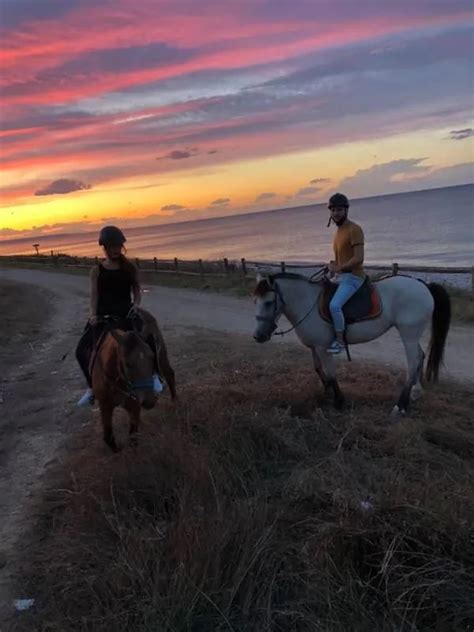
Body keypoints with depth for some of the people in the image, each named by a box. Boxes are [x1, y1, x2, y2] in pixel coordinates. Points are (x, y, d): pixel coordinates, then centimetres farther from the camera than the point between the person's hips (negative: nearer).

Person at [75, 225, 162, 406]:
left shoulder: (130, 267, 6)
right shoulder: (97, 270, 4)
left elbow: (137, 291, 7)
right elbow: (94, 295, -1)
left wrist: (135, 305, -12)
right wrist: (93, 314, -17)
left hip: (125, 313, -1)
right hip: (103, 315, 1)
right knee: (82, 351, -7)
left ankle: (153, 374, 2)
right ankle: (92, 388, 13)